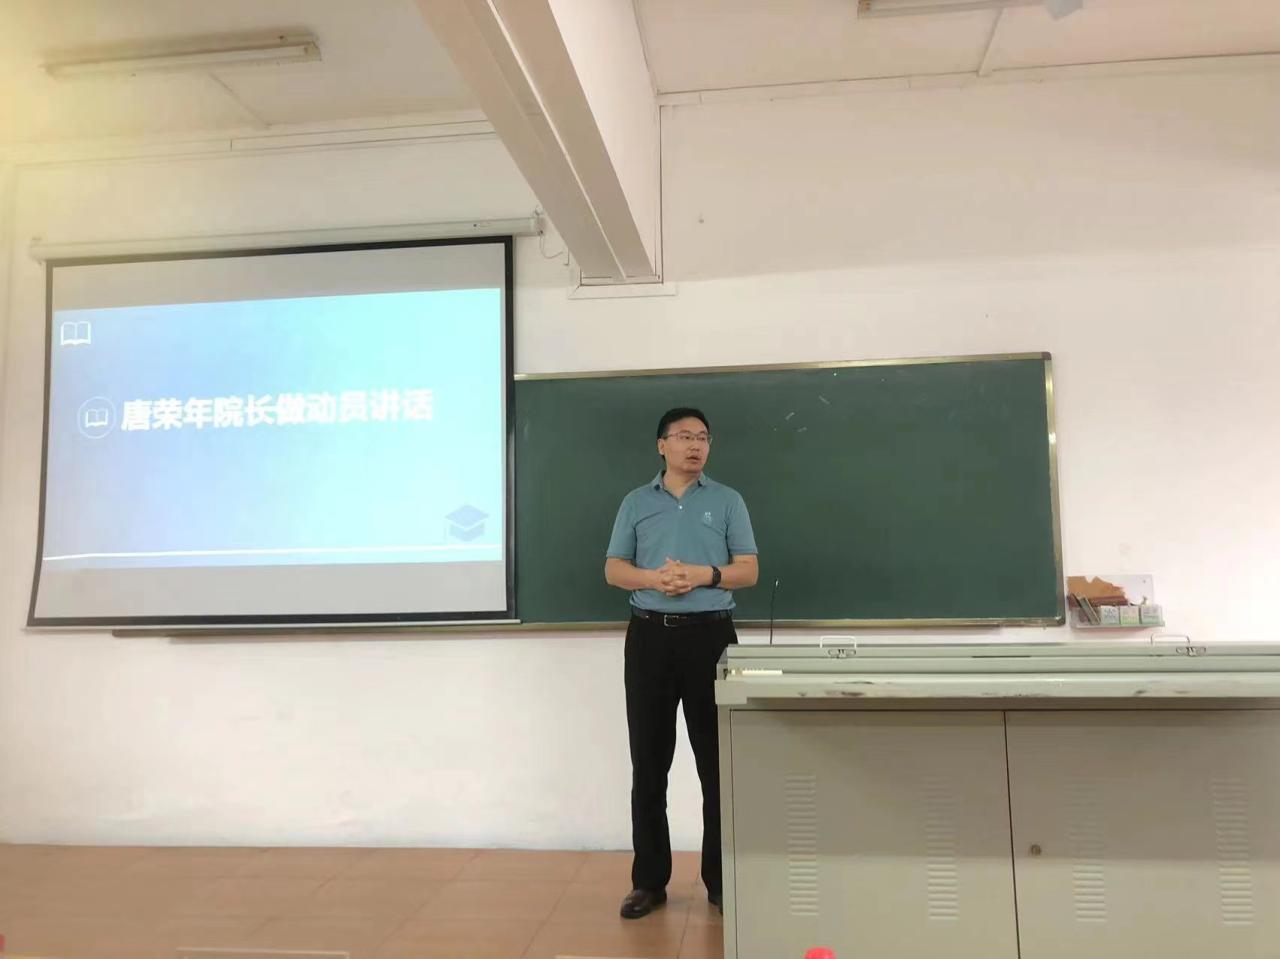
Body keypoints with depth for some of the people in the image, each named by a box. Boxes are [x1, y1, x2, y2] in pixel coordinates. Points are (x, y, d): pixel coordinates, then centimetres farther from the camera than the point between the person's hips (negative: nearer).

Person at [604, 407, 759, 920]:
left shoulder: (727, 501, 7)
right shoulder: (636, 502, 10)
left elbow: (748, 570, 2)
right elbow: (614, 570, 6)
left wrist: (703, 575, -16)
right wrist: (655, 578, -13)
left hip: (710, 635, -1)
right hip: (650, 636, 1)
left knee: (718, 762, 3)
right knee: (648, 763, 6)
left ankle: (722, 879, 17)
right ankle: (649, 879, 18)